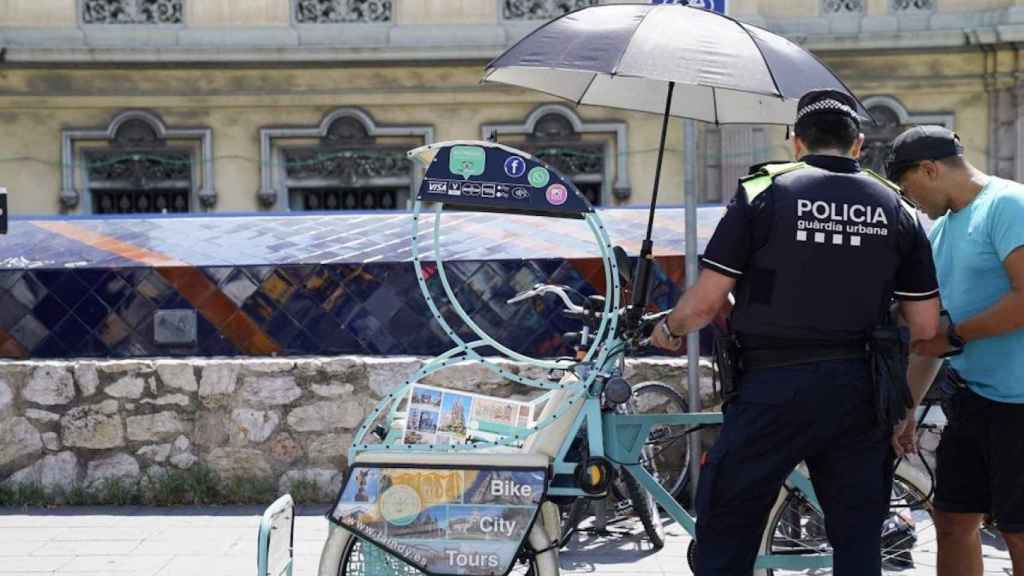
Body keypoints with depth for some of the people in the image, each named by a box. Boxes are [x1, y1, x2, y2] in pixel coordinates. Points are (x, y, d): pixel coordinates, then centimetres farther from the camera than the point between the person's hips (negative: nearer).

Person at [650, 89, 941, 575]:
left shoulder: (762, 193, -4)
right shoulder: (897, 209, 6)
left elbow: (706, 301, -7)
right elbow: (925, 328, 5)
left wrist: (669, 331, 13)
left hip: (773, 388, -3)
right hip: (860, 393, 3)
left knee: (725, 534, 8)